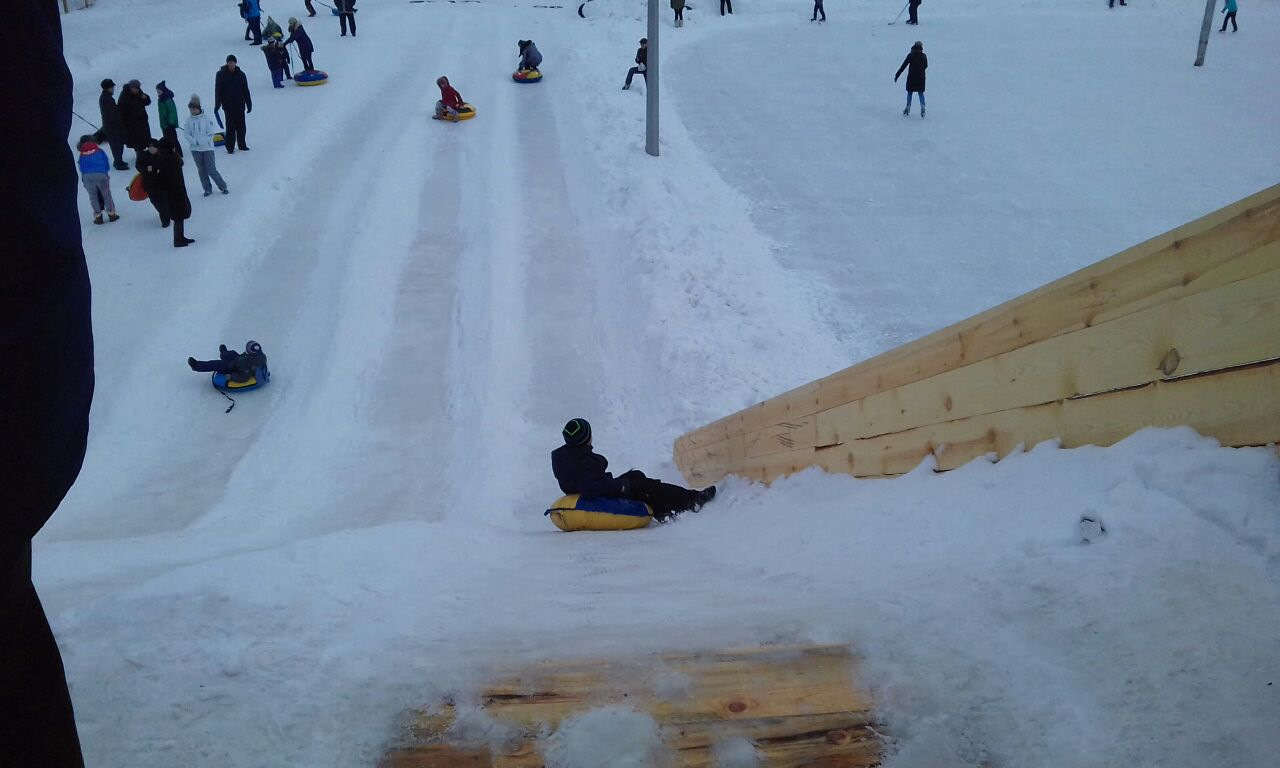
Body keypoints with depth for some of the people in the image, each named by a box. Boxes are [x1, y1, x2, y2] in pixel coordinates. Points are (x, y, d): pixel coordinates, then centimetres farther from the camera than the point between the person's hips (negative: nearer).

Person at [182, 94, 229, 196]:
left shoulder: (207, 118, -9)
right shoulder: (189, 120, -1)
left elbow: (211, 133, -11)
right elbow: (186, 133, -1)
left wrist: (200, 141, -17)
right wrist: (194, 142, -17)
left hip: (207, 148, -3)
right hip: (195, 150, 3)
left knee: (211, 170, -4)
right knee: (201, 171, 9)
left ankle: (223, 186, 14)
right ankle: (207, 189, 22)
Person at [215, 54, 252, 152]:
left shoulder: (240, 74, 5)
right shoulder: (221, 74, -1)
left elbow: (246, 90, 8)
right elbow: (218, 91, 0)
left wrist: (249, 104, 7)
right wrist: (217, 105, -5)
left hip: (240, 105, 3)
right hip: (228, 106, -2)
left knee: (241, 126, 8)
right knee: (230, 127, -4)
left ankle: (242, 145, 20)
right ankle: (230, 147, 3)